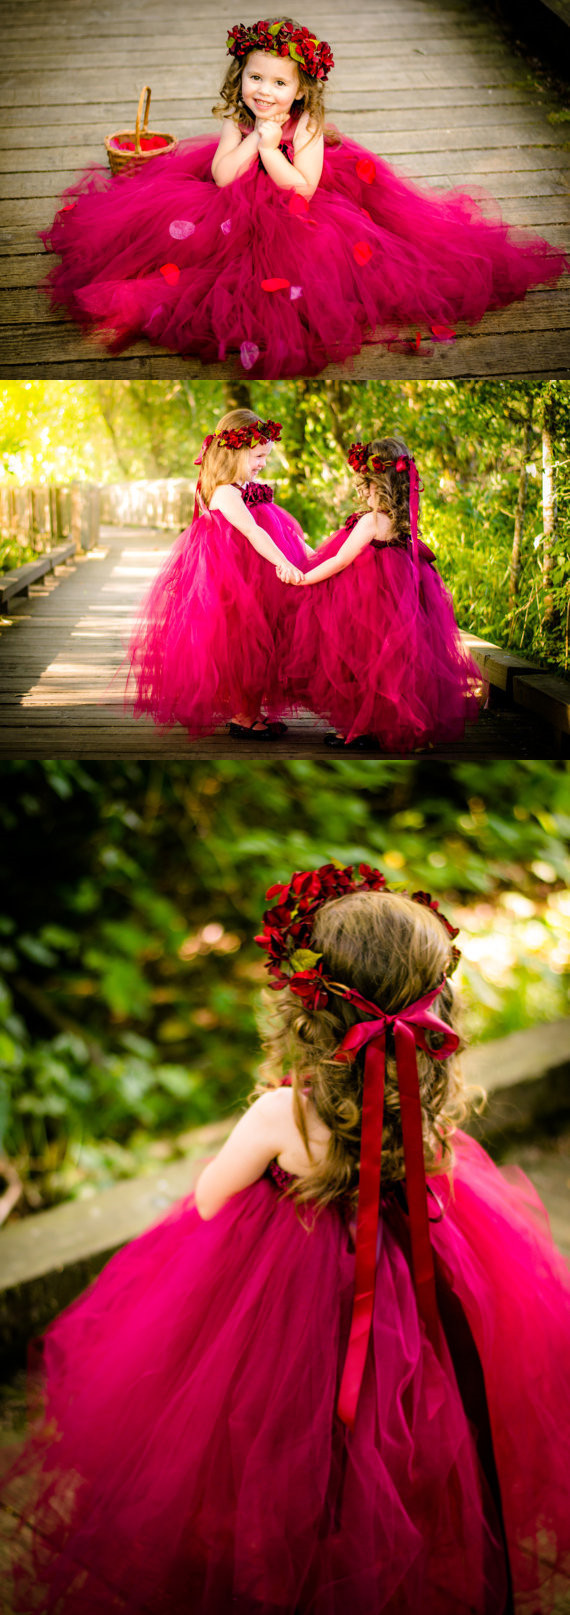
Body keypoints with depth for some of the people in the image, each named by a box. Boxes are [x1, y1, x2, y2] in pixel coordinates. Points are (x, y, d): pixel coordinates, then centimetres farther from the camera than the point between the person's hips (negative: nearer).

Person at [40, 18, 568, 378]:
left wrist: (270, 148, -29)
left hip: (300, 227, -3)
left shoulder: (307, 126, -16)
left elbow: (304, 189, -24)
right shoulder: (237, 122, -7)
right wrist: (255, 138, -23)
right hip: (237, 218, 3)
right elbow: (220, 176, -18)